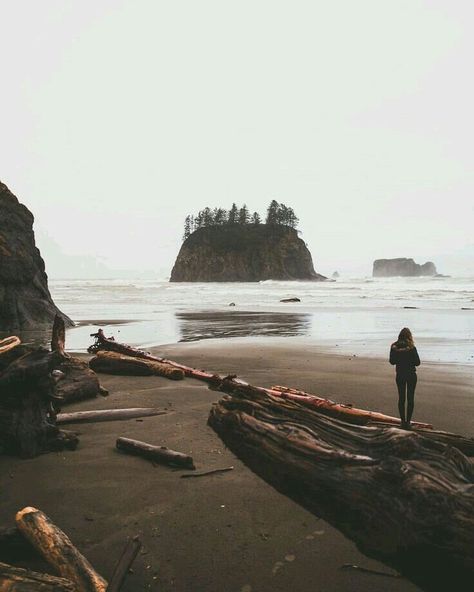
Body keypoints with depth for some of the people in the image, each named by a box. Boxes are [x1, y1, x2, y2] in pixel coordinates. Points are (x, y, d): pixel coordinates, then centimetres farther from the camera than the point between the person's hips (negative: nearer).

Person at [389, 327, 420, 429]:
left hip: (400, 375, 2)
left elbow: (392, 362, 1)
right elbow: (417, 362, -9)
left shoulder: (394, 347, -6)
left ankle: (403, 421, 15)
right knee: (410, 398, 7)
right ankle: (408, 421, 7)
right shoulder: (411, 347, -15)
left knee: (401, 398, 12)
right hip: (411, 375, -2)